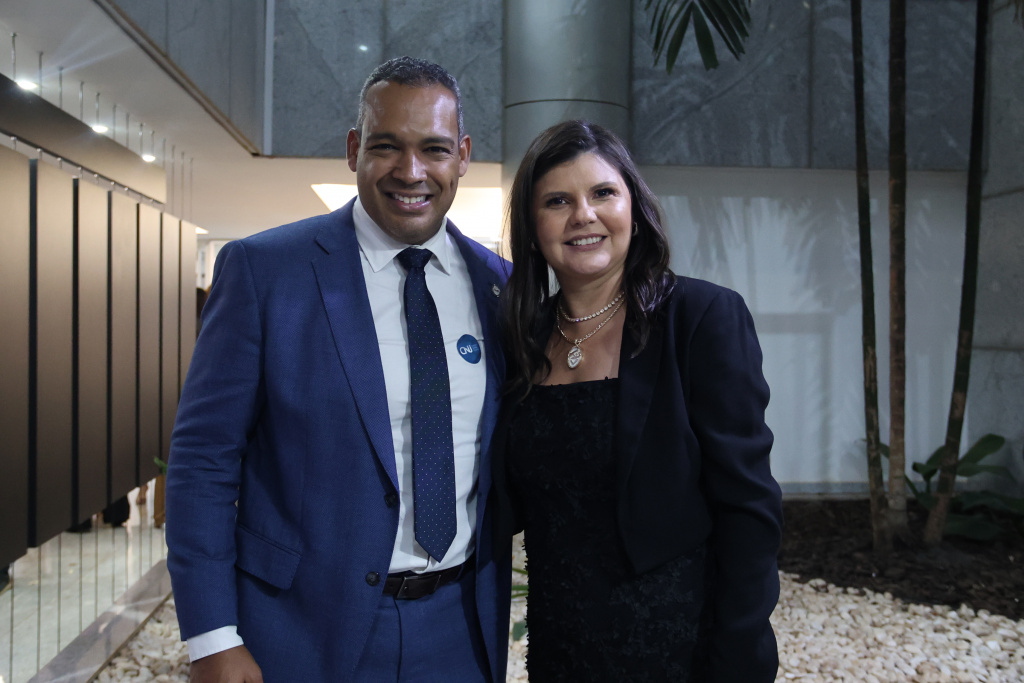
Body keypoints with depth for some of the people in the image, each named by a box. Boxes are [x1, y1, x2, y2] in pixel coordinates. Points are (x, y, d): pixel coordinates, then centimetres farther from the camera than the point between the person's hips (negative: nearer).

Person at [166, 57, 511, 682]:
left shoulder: (498, 283, 1)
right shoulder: (263, 268, -9)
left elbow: (505, 454, 9)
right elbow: (203, 458, -8)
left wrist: (494, 609, 5)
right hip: (303, 631, -2)